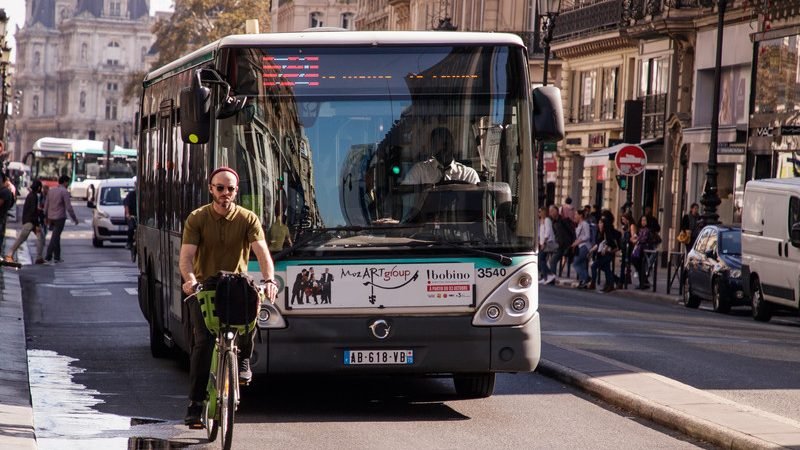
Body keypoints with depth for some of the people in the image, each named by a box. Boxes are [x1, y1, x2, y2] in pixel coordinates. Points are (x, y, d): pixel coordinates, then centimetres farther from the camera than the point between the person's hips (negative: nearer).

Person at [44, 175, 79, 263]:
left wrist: (46, 217, 23)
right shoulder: (64, 192, -13)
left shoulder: (51, 190, 8)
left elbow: (46, 205, 13)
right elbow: (68, 207, -15)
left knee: (56, 237, 16)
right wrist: (75, 218, -7)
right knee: (55, 238, -5)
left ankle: (57, 257, 18)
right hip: (60, 218, -7)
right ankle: (48, 257, -10)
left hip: (51, 217, 7)